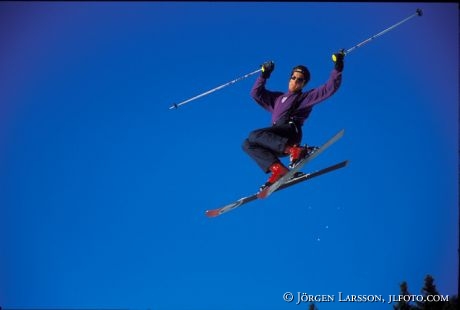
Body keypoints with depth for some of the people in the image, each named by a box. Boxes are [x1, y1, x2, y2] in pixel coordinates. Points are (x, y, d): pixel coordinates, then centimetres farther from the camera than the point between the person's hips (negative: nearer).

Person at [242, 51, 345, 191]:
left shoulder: (306, 97, 19)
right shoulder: (277, 98, 35)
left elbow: (330, 87, 9)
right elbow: (256, 93, 34)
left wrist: (338, 68, 0)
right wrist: (264, 75, 25)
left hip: (290, 130, -6)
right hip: (276, 138, 6)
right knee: (248, 144, -13)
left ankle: (295, 150, -43)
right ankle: (278, 168, -27)